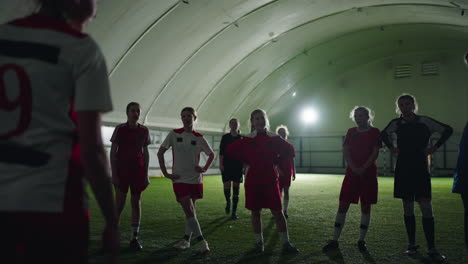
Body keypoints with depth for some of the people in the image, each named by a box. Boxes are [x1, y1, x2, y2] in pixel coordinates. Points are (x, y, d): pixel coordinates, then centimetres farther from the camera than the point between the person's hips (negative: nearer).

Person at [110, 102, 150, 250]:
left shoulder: (144, 131, 7)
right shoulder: (120, 129, -3)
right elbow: (113, 152, -2)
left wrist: (146, 174, 6)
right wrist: (114, 174, -8)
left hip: (138, 172, 3)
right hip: (122, 171, -3)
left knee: (136, 203, 4)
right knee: (119, 204, -3)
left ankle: (134, 238, 10)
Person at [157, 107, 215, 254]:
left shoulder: (199, 138, 2)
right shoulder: (174, 134, -2)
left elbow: (211, 155, 15)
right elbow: (160, 153, 1)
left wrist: (204, 169, 0)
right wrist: (166, 173, -5)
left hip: (195, 179, 2)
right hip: (180, 179, -2)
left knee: (191, 211, 9)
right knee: (189, 211, -9)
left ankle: (186, 239, 22)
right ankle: (202, 242, -7)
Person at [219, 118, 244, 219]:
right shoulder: (225, 137, 4)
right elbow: (221, 151, 1)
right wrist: (220, 164, -7)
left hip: (238, 166, 0)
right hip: (226, 166, 0)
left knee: (236, 188, 0)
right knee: (227, 186, -5)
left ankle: (234, 212, 5)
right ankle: (228, 202, 27)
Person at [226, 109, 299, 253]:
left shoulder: (275, 138, 1)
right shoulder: (247, 140, 0)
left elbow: (290, 150, 11)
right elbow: (230, 150, 5)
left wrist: (276, 161, 2)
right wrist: (248, 161, 1)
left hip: (270, 180, 0)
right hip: (253, 181, 1)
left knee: (277, 211, -1)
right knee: (255, 212, 7)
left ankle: (286, 243, 8)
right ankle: (259, 242, 20)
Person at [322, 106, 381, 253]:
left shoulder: (374, 132, 2)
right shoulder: (351, 132, 10)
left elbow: (375, 153, -6)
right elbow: (345, 151, 1)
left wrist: (363, 168, -16)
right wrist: (354, 168, -13)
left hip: (368, 173, -2)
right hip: (351, 173, 2)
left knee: (365, 207, 3)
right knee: (343, 206, -2)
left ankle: (361, 241, 14)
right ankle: (334, 241, 2)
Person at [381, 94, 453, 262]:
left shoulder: (425, 121, -1)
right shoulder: (396, 124, 5)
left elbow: (447, 130, 8)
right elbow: (384, 134, 24)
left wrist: (435, 147, 1)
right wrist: (392, 148, 9)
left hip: (421, 169, -2)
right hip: (403, 169, 2)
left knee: (426, 208, -8)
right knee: (408, 209, 6)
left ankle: (432, 249, -3)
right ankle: (412, 244, 16)